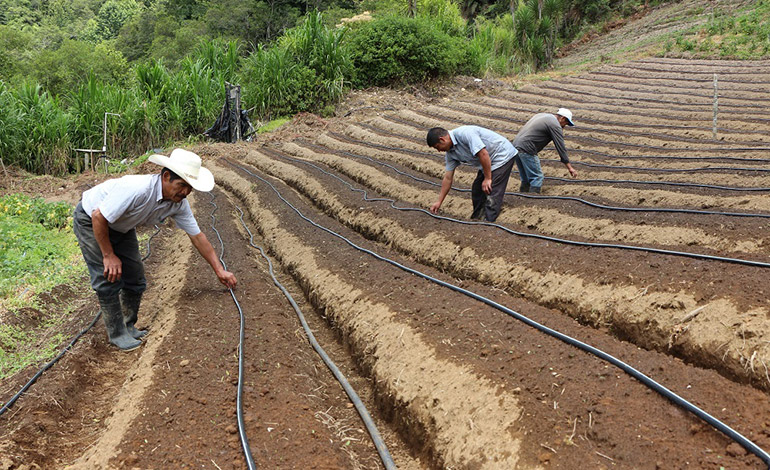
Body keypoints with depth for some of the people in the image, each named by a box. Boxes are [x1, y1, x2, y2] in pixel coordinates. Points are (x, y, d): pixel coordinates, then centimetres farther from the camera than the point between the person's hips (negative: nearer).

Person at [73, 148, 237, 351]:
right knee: (109, 277, -10)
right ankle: (117, 334, 4)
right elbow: (99, 217, -32)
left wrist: (219, 270, -6)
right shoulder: (137, 189, -40)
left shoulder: (179, 203, -17)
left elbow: (197, 236, -6)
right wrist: (108, 255, -23)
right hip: (90, 220, -7)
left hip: (121, 226, 7)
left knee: (135, 277, 5)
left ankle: (128, 327, 22)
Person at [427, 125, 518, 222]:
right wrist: (439, 202, 10)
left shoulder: (464, 133, -27)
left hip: (503, 155, -10)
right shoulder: (451, 152, 2)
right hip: (490, 161, 10)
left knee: (492, 194, -14)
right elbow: (448, 178, 8)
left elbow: (483, 154, -30)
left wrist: (487, 178, -23)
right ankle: (476, 220, 28)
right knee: (477, 190, 14)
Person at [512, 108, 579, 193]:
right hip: (526, 149, -9)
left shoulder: (541, 115, 22)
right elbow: (561, 148, -8)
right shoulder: (555, 125, -5)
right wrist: (570, 168, -5)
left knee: (525, 179, 16)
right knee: (537, 177, -3)